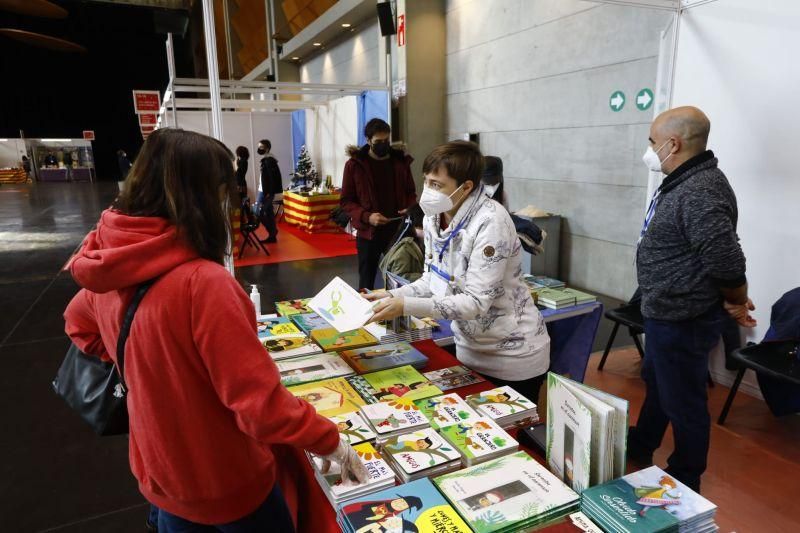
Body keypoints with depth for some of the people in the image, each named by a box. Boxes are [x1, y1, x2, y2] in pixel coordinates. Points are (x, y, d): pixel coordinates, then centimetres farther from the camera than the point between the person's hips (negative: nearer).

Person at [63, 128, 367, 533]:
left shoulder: (111, 264, -8)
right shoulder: (203, 282, -33)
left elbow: (78, 322, 15)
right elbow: (260, 401, -30)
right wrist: (330, 443, -17)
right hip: (222, 482, -6)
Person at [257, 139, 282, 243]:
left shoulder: (268, 160, -14)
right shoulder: (267, 159, 15)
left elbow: (272, 177, -21)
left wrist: (269, 192, -23)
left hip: (266, 191, -10)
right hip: (265, 190, 10)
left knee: (258, 212, -7)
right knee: (269, 213, 10)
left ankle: (272, 232, -1)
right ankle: (272, 235, 14)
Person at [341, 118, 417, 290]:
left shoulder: (401, 161, 4)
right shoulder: (354, 165, -5)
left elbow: (411, 192, 14)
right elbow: (346, 201, -3)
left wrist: (410, 209, -8)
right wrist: (366, 217, -19)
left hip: (398, 232, 2)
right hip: (368, 233, -2)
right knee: (367, 283, 8)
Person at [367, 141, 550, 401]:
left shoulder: (491, 222, -27)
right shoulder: (434, 217, -4)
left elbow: (477, 302, -28)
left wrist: (406, 307, -32)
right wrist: (392, 296, -11)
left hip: (513, 357, -7)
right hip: (469, 350, 7)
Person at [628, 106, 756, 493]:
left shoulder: (701, 191, -26)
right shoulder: (685, 181, 9)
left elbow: (726, 260, -31)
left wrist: (735, 302, -12)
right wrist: (732, 301, 17)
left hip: (683, 320, -11)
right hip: (668, 313, 11)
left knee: (682, 400, 7)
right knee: (655, 382, 25)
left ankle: (683, 482, 27)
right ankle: (639, 447, 47)